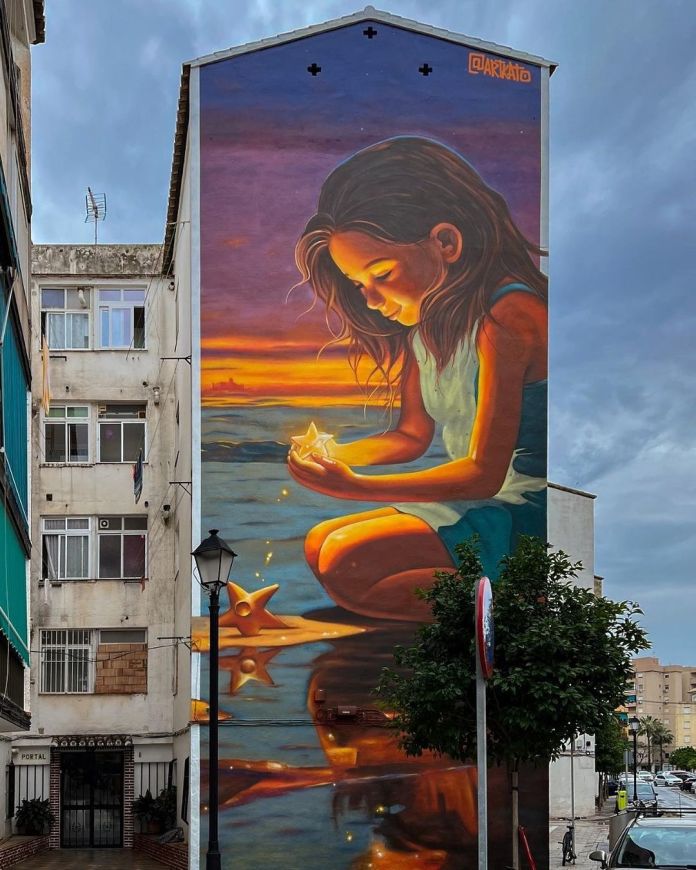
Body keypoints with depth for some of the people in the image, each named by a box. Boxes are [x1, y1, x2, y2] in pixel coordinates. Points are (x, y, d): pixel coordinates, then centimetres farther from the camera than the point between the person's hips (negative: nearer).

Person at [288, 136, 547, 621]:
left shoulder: (505, 317, -21)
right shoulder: (426, 318, 7)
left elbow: (483, 472, -22)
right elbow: (412, 435, 15)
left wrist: (354, 487, -23)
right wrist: (331, 457, -4)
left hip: (525, 507, -10)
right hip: (479, 495, 10)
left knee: (347, 564, -20)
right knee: (320, 545, 7)